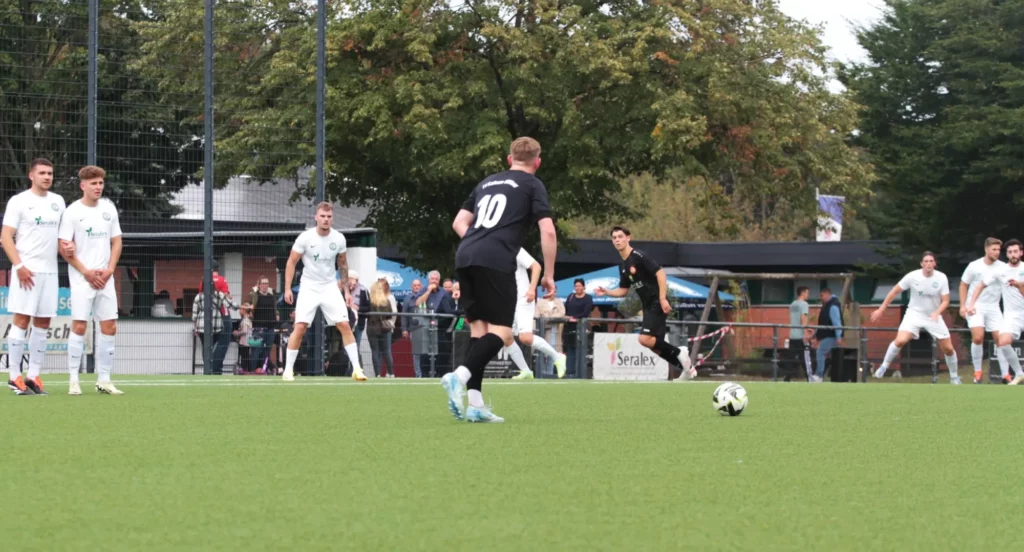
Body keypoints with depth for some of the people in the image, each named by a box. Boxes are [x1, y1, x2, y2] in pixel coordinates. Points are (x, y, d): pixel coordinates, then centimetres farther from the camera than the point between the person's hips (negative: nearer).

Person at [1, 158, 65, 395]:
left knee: (43, 323, 4)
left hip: (50, 271, 6)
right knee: (21, 320, -7)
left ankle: (33, 376, 8)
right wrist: (19, 266, -17)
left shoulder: (58, 202, 14)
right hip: (26, 271, -6)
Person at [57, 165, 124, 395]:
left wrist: (109, 270, -2)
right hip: (82, 279, -5)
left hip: (105, 279, 5)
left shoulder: (109, 208, 9)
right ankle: (73, 380, -4)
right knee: (79, 325, -9)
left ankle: (104, 380, 8)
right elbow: (64, 248, -7)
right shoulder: (73, 211, -5)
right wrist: (86, 272, -12)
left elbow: (116, 242, 13)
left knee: (109, 327, 1)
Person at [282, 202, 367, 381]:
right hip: (309, 288, -2)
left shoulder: (339, 239, -3)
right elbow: (291, 262, -4)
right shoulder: (305, 238, -11)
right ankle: (288, 370, -2)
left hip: (330, 287, 2)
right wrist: (288, 288, -11)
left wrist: (346, 290, 10)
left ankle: (357, 369, -4)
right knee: (300, 327, -12)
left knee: (345, 325, -8)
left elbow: (343, 265, 11)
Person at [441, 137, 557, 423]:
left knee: (479, 329, 10)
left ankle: (475, 404, 2)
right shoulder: (533, 185, 9)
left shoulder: (487, 182, 26)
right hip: (496, 262, -6)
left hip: (465, 258, 6)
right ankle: (460, 375, -28)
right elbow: (548, 231, 0)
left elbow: (459, 222, 25)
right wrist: (549, 275, 6)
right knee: (501, 332, -5)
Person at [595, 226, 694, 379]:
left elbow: (660, 273, -19)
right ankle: (687, 368, 17)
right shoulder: (623, 266, 14)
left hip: (657, 304, -9)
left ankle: (679, 352, -5)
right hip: (648, 306, 9)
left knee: (645, 339, -21)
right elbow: (623, 291, 22)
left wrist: (663, 299, -24)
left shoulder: (639, 256, -12)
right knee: (655, 344, 7)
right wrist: (606, 292, 5)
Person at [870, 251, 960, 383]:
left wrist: (937, 313, -29)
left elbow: (945, 301, -8)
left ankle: (954, 376, 23)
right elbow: (894, 292, -5)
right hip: (914, 314, -2)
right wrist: (881, 310, -3)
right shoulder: (913, 277, -15)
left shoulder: (941, 278, -12)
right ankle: (884, 366, -5)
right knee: (900, 340, -25)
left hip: (933, 317, 2)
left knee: (948, 348, 0)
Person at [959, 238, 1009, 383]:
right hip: (975, 307, -2)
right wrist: (963, 305, -3)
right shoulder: (974, 266, -5)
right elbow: (963, 285, 4)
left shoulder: (1002, 267, -2)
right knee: (978, 338, -16)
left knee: (1000, 339, -4)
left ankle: (1005, 375, 3)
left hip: (993, 307, 2)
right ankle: (977, 372, 0)